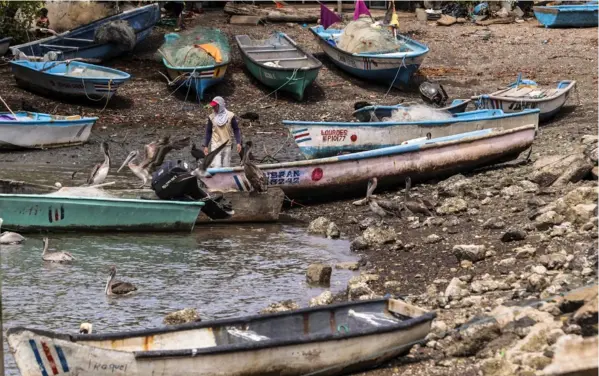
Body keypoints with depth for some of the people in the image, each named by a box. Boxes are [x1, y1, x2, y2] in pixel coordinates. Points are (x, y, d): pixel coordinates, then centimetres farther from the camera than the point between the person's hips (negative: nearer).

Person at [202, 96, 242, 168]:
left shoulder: (230, 116, -1)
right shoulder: (212, 117, 3)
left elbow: (236, 130, 3)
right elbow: (208, 132, 10)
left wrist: (238, 143, -6)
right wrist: (205, 146, 6)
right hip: (216, 144, 0)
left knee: (226, 167, 4)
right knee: (216, 166, -14)